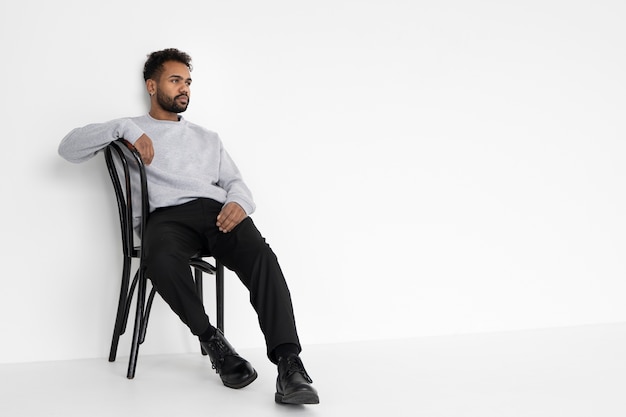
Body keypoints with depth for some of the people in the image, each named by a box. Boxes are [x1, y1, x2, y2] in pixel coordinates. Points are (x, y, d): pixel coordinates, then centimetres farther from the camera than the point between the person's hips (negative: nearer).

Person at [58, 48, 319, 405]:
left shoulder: (208, 138, 33)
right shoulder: (133, 129, 24)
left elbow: (236, 183, 22)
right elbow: (69, 148, 12)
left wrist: (238, 202, -3)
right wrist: (125, 128, -2)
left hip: (218, 212, 2)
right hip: (168, 214, -2)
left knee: (261, 255, -32)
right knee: (161, 262, -40)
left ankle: (289, 365, -39)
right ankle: (213, 342, -20)